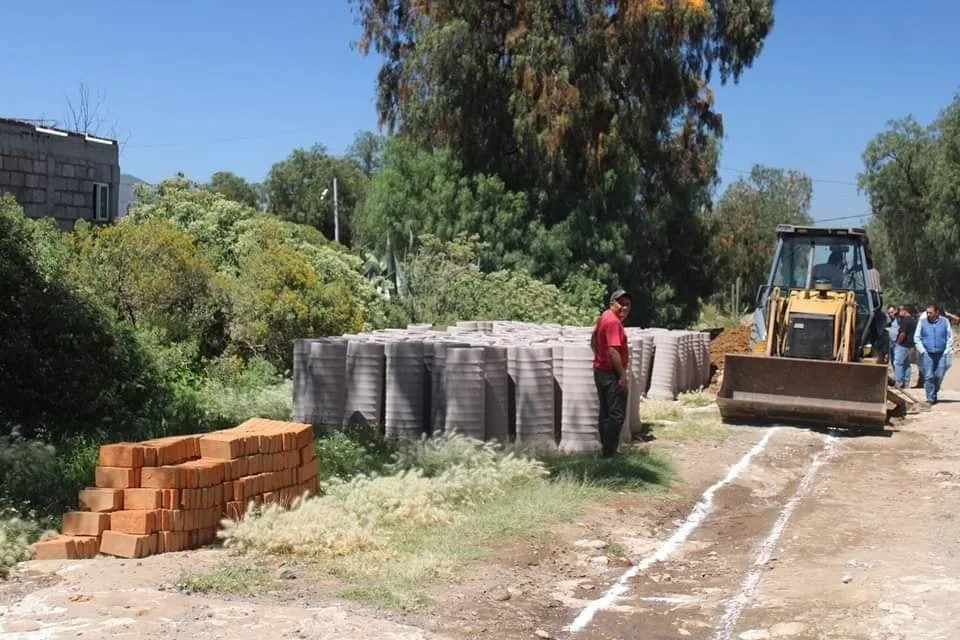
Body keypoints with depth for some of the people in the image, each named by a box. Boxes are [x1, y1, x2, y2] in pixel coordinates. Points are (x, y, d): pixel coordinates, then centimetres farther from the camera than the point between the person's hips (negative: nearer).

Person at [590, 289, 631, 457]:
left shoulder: (604, 317, 12)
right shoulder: (613, 321, -19)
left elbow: (594, 341, 23)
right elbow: (613, 350, -26)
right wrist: (623, 375, -23)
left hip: (600, 370, 10)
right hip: (611, 374, -10)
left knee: (605, 412, 14)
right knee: (617, 414, -6)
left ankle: (606, 449, 20)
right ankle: (609, 452, -5)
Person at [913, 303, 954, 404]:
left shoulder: (944, 321, 3)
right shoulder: (922, 322, 2)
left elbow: (950, 337, 8)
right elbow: (916, 337, 5)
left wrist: (947, 351, 0)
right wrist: (922, 350, -3)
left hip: (941, 354, 1)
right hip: (928, 354, -1)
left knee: (939, 376, 2)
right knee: (928, 376, -6)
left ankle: (935, 392, 25)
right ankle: (930, 398, -2)